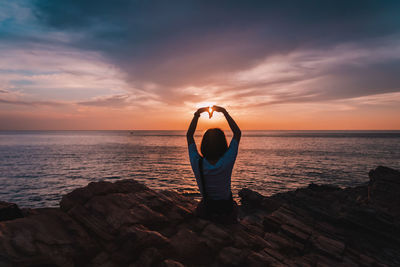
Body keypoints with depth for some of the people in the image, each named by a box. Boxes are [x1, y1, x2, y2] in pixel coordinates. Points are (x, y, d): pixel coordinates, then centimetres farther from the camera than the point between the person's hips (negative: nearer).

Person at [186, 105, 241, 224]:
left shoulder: (197, 164, -23)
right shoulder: (227, 162, -26)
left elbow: (189, 135, -7)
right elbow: (238, 133, -12)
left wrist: (197, 113, -6)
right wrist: (224, 112, -9)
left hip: (204, 212, 1)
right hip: (227, 216, -1)